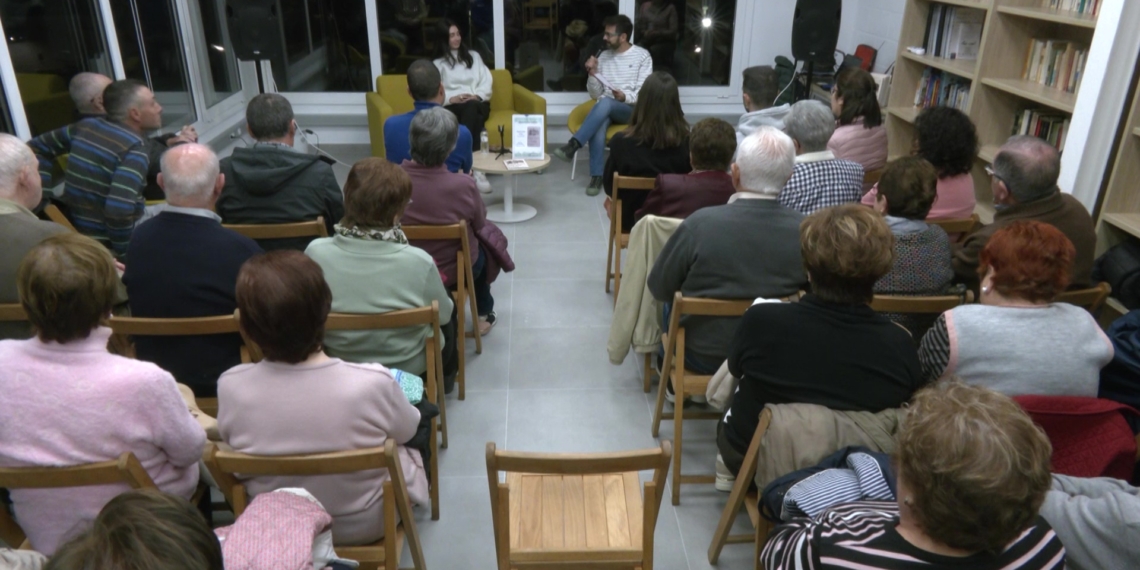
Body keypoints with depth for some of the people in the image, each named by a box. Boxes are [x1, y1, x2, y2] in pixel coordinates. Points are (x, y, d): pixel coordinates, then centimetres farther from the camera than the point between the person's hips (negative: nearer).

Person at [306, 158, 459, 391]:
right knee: (450, 308, 30)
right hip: (410, 368, -3)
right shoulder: (418, 261, -33)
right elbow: (443, 316, -14)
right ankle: (444, 376, 55)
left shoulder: (316, 253, -25)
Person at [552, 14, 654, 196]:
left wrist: (624, 97, -24)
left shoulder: (642, 56, 1)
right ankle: (596, 176, -32)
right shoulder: (603, 56, 13)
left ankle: (573, 145, -38)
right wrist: (592, 73, -5)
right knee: (598, 124, -34)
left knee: (605, 103, -37)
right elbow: (595, 95, 12)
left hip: (631, 109, -3)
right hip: (606, 108, 3)